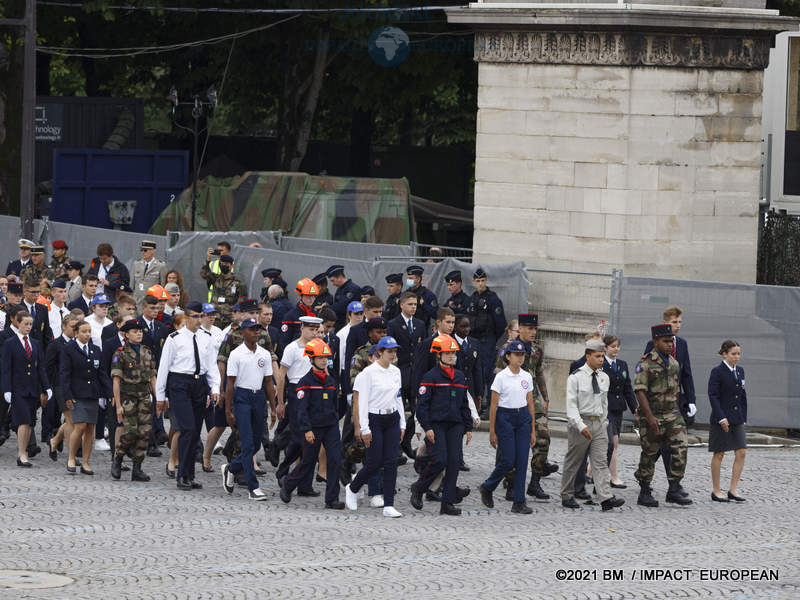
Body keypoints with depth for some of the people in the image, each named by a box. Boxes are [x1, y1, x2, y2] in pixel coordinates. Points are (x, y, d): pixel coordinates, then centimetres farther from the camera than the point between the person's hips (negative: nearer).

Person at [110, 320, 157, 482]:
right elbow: (116, 380, -6)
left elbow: (152, 378, 15)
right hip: (128, 397, -5)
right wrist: (118, 405, -10)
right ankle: (117, 461, 10)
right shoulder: (121, 354, -4)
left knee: (145, 432, -2)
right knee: (130, 431, -14)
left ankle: (137, 470, 5)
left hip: (144, 397, 5)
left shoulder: (147, 352, 12)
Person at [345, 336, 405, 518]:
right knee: (374, 463, -3)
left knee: (391, 462, -3)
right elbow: (362, 401, -11)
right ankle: (352, 488, 25)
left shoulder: (395, 372, 10)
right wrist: (365, 428, -14)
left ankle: (389, 506, -4)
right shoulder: (369, 372, -10)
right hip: (374, 419, -5)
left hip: (392, 420, 5)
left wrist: (402, 424, 14)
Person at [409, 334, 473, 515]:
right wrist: (427, 427, -15)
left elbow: (464, 404, 21)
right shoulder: (431, 377, -4)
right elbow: (422, 404, -8)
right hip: (436, 424, -6)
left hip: (455, 425, 6)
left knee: (454, 462, -2)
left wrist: (468, 427, 17)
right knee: (439, 460, -15)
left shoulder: (460, 376, 15)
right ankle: (418, 489, 8)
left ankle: (448, 503, 1)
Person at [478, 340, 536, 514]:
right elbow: (493, 405, -5)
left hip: (523, 418, 5)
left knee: (522, 462, -1)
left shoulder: (527, 377, 7)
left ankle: (519, 502, 1)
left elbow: (530, 404, 12)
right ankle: (487, 488, 19)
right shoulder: (501, 377, -7)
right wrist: (492, 432, -7)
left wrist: (532, 430, 10)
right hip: (505, 418, -5)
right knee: (508, 461, -7)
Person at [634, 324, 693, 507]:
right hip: (651, 417, -5)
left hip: (672, 415, 6)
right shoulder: (645, 363, -11)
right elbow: (640, 391, -17)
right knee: (649, 454, 2)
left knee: (680, 448, -9)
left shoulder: (674, 363, 11)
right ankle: (645, 493, 14)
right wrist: (650, 417, -24)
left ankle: (674, 490, -5)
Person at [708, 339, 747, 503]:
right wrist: (722, 418, -19)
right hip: (721, 420, -6)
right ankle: (716, 491, 9)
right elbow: (713, 396, -13)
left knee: (741, 453, -1)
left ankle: (733, 489, 4)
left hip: (737, 419, 6)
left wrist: (743, 418, 12)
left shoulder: (740, 371, 11)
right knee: (719, 454, 1)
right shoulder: (717, 372, -9)